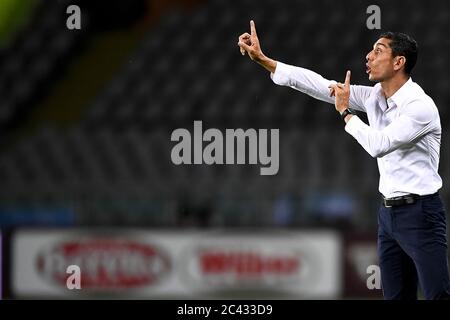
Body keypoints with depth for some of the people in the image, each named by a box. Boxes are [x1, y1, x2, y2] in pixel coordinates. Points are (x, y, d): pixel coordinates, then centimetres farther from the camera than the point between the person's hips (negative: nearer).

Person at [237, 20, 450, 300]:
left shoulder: (421, 106, -18)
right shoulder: (374, 97, 6)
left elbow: (378, 145, -26)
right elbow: (318, 85, 5)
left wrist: (345, 112, -12)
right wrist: (262, 59, 1)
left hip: (419, 213, -8)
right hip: (389, 212, 8)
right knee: (396, 296, 9)